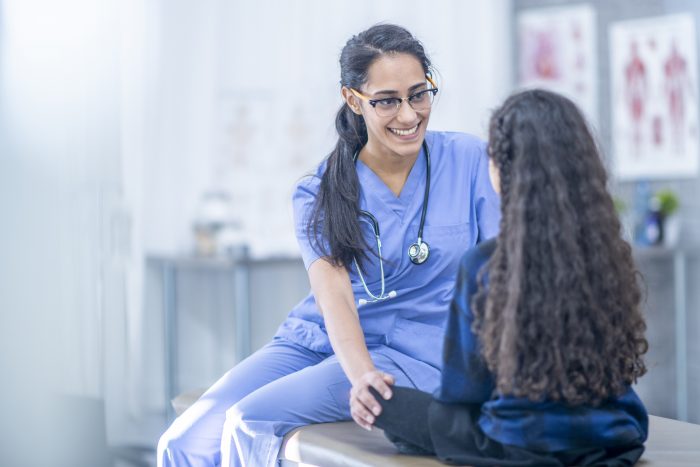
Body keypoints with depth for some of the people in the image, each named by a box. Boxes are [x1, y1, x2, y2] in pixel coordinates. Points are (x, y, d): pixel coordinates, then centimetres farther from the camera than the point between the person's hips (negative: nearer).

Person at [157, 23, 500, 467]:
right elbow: (333, 292, -13)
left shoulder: (470, 160, -1)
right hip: (317, 340, 3)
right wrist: (362, 375, -32)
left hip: (411, 352, -3)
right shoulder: (319, 194, 3)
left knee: (251, 421, -24)